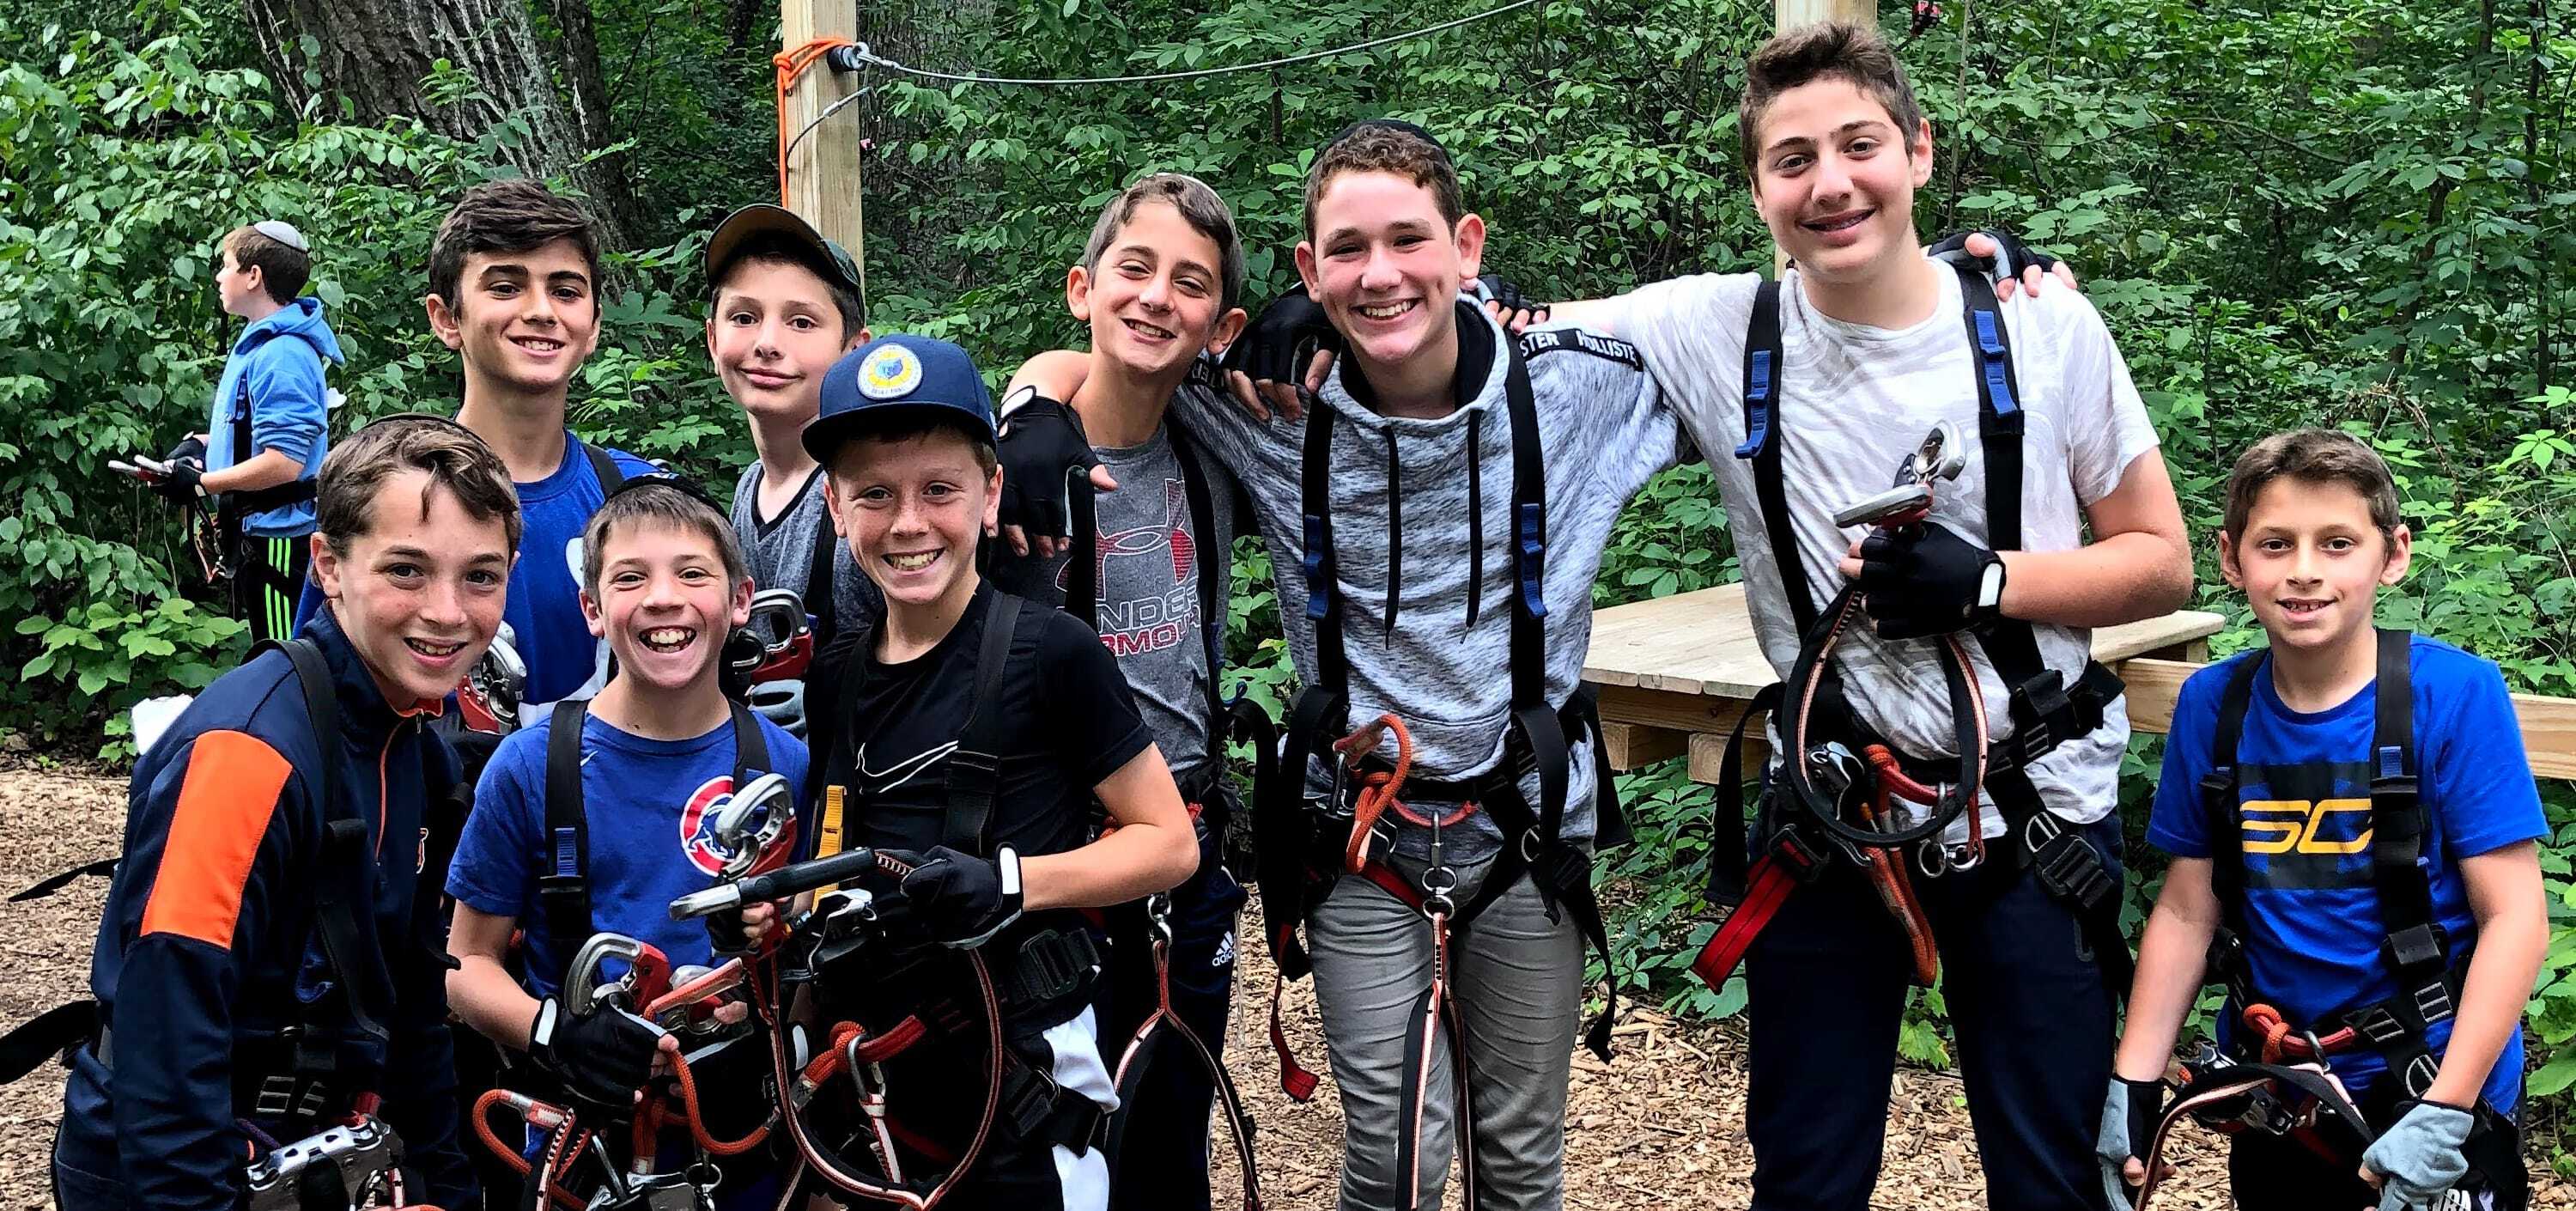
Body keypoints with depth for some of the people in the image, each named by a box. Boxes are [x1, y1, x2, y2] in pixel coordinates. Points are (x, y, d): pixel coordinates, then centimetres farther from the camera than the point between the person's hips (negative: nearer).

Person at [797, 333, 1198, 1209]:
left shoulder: (1049, 653, -11)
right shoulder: (837, 677, 6)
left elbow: (1170, 842, -8)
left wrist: (1010, 882, -22)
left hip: (1023, 1076, -5)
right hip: (876, 1077, 5)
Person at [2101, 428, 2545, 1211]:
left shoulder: (2456, 696, -14)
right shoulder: (2210, 705, -4)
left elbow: (2514, 918, -15)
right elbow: (2187, 912, 2)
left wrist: (2443, 1113, -20)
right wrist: (2132, 1085, -5)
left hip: (2438, 1086, -3)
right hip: (2271, 1091, 3)